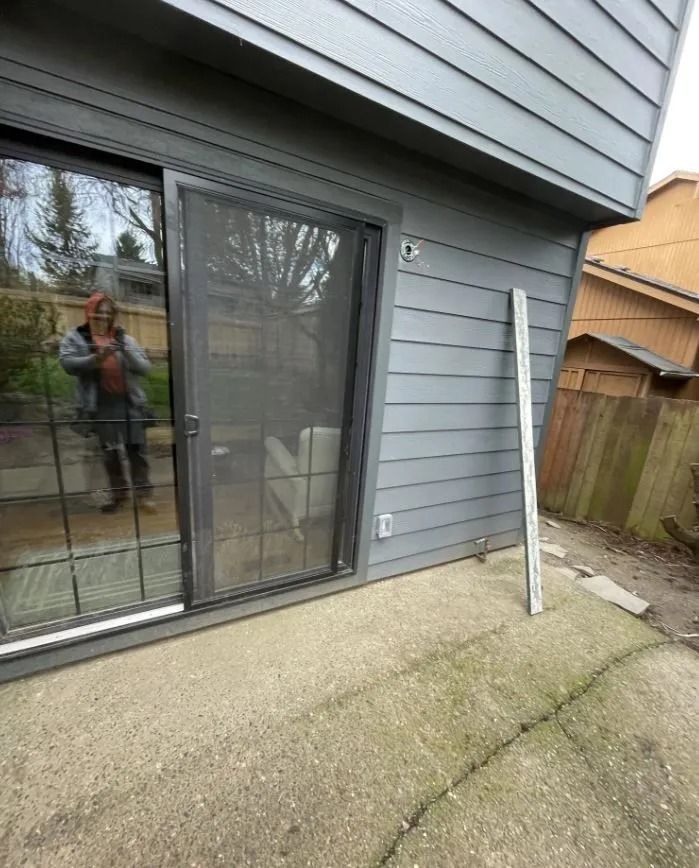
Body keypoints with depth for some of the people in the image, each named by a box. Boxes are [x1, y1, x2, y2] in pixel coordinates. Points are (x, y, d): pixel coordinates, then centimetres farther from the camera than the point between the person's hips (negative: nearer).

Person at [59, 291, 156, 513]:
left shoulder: (124, 338, 12)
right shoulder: (75, 337, 8)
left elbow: (145, 367, 4)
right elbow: (67, 362, -8)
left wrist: (128, 354, -14)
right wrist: (95, 359, -22)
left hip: (129, 402, 0)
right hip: (100, 405, 0)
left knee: (136, 448, -1)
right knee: (109, 451, 10)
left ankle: (144, 491, 5)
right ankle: (118, 492, 23)